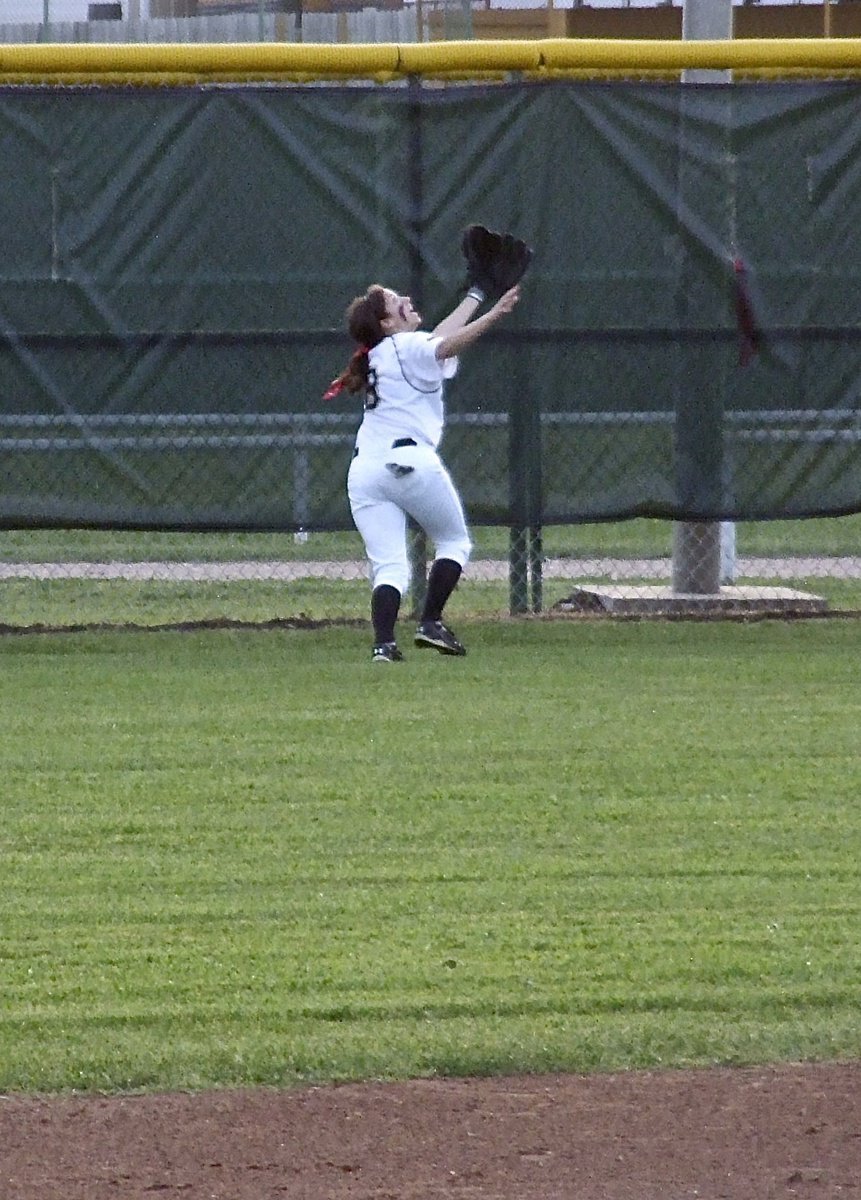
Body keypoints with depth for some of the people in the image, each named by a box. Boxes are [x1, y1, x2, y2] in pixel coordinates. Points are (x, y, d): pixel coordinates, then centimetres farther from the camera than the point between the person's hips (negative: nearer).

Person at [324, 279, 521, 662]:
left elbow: (437, 336, 37)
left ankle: (383, 642, -20)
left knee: (388, 565, 0)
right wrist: (495, 314, -31)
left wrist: (477, 294, 46)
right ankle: (431, 623, 3)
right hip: (411, 463, -6)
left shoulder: (379, 356, 24)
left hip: (363, 470, 6)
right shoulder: (407, 348, 2)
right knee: (454, 542, 15)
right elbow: (447, 346, -20)